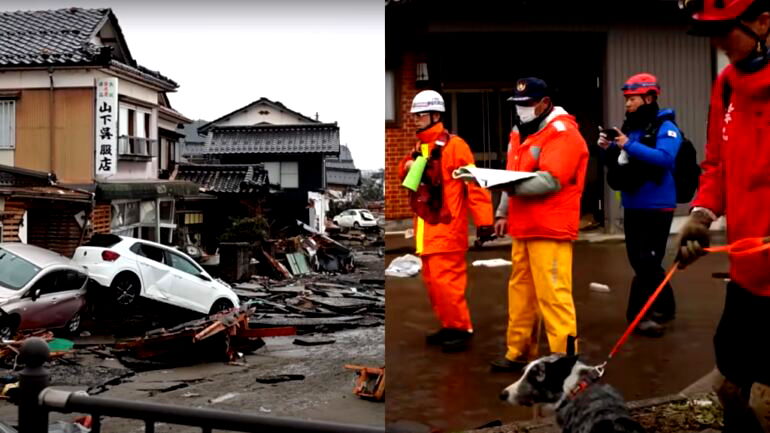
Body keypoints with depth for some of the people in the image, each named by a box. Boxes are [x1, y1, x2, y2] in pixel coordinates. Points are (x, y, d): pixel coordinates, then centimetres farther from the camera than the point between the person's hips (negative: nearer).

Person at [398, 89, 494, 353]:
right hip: (426, 227, 9)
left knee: (445, 280, -9)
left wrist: (483, 220, -20)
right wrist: (407, 167, 0)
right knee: (431, 281, 13)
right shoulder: (419, 148, 14)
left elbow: (474, 183, -16)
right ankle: (449, 326, 25)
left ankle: (461, 329, 5)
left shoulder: (453, 145, -12)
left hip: (447, 227, -8)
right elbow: (405, 173, 25)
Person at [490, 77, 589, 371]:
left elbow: (549, 181, -21)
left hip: (550, 230, -9)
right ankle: (518, 352, 21)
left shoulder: (562, 133, -10)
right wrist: (503, 212, 14)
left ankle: (564, 357, -1)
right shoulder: (521, 133, 18)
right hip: (523, 229, 9)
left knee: (553, 295, -8)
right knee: (520, 291, 12)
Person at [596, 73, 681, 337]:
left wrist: (629, 146, -28)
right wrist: (609, 150, -3)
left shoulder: (665, 127, -9)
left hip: (657, 208, -8)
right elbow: (617, 167, 17)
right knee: (640, 261, 14)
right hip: (632, 206, 8)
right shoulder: (629, 127, 12)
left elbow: (664, 158, -26)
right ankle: (663, 307, 29)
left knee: (648, 262, -3)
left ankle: (640, 313, 7)